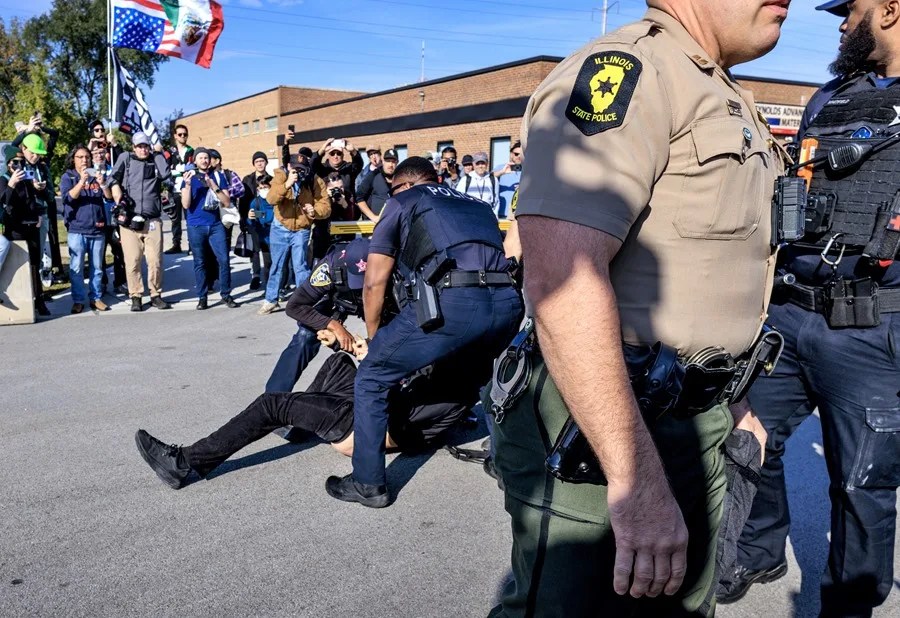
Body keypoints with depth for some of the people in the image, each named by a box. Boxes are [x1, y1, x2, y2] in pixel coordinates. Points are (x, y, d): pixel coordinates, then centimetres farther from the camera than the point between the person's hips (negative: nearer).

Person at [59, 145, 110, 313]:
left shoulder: (96, 175, 13)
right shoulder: (68, 177, 5)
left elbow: (110, 196, 2)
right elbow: (68, 197, -12)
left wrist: (103, 184, -18)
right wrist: (81, 181, -25)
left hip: (97, 229, 3)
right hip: (77, 230, -3)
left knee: (97, 267, 7)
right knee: (76, 268, -3)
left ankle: (96, 298, 14)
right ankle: (78, 300, 3)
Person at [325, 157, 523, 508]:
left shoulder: (403, 203, 21)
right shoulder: (474, 204, 35)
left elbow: (374, 283, 17)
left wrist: (373, 337, 31)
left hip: (450, 303, -5)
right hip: (507, 302, 6)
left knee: (372, 379, 14)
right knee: (479, 377, 36)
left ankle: (368, 483, 16)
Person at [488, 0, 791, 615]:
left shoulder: (729, 103, 17)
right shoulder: (625, 69, -15)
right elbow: (562, 272, -29)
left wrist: (730, 399, 22)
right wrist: (635, 477, -29)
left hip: (697, 426, 10)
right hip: (598, 433, -9)